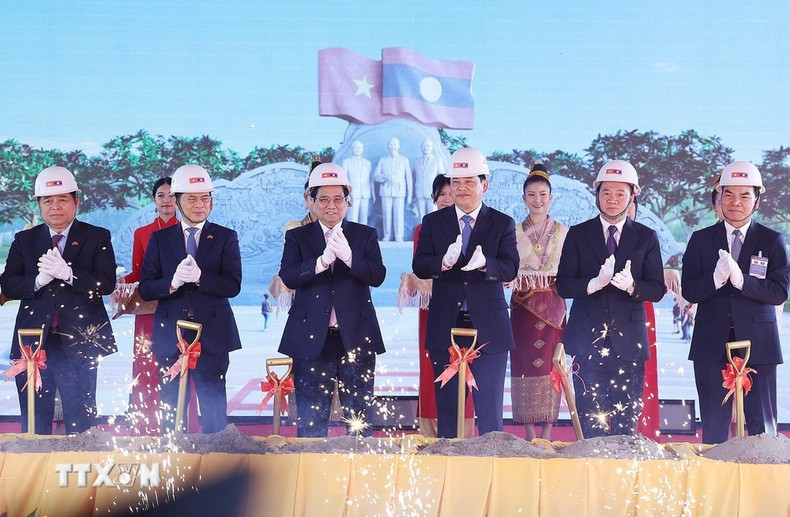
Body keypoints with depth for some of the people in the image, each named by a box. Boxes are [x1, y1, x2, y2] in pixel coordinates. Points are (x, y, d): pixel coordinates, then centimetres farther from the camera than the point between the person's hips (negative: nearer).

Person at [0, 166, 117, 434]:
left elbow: (107, 283, -8)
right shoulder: (24, 240, 12)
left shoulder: (96, 238, 4)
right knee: (34, 424, 5)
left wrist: (68, 274, -22)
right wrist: (38, 281, -17)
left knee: (81, 423, -1)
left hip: (78, 342, -2)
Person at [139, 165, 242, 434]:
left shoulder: (226, 237, 5)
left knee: (214, 410, 0)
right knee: (171, 409, 5)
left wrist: (199, 277, -24)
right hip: (171, 337, 1)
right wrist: (172, 283, -19)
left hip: (212, 336, -1)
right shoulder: (160, 239, 8)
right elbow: (145, 289, 1)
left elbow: (233, 285, -8)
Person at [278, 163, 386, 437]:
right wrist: (322, 261, -24)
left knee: (360, 416, 3)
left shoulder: (365, 235, 8)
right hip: (312, 339, 0)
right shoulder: (297, 237, 7)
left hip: (355, 337, 0)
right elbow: (288, 277, -9)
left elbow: (378, 276, -5)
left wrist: (348, 256, -21)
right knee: (311, 419, 3)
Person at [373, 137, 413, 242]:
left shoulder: (404, 160, 13)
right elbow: (375, 176, 6)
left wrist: (409, 194, 5)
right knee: (386, 214, -4)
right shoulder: (382, 160, 13)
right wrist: (385, 177, -15)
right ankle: (387, 236, 1)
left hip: (399, 191, -1)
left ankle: (398, 236, -6)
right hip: (385, 191, 1)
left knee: (399, 214, -9)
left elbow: (408, 177, 11)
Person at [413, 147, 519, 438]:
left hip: (488, 328, -1)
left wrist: (484, 263, -30)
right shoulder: (433, 223, 8)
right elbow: (419, 266, -4)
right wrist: (444, 262, -26)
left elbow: (510, 269, -8)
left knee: (490, 411, -1)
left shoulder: (503, 224, 4)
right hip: (445, 328, 2)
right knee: (446, 409, 7)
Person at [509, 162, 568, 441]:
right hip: (522, 308, 0)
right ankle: (529, 433, 2)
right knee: (524, 365, -3)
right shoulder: (514, 232, 8)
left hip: (553, 307, 0)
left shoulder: (563, 232, 8)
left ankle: (547, 433, 0)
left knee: (550, 365, -4)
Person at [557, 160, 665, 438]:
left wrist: (632, 286, -20)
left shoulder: (646, 237, 7)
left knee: (627, 420, 0)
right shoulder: (578, 235, 6)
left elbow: (657, 289, 2)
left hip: (628, 339, 0)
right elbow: (563, 285, 0)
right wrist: (594, 283, -20)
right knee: (590, 418, 0)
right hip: (587, 338, 0)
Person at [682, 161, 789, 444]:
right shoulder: (701, 240, 8)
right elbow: (689, 291, 0)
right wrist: (716, 279, -21)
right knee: (713, 427, 5)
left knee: (762, 426, -1)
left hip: (757, 345, -1)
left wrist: (740, 279, -20)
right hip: (712, 346, 1)